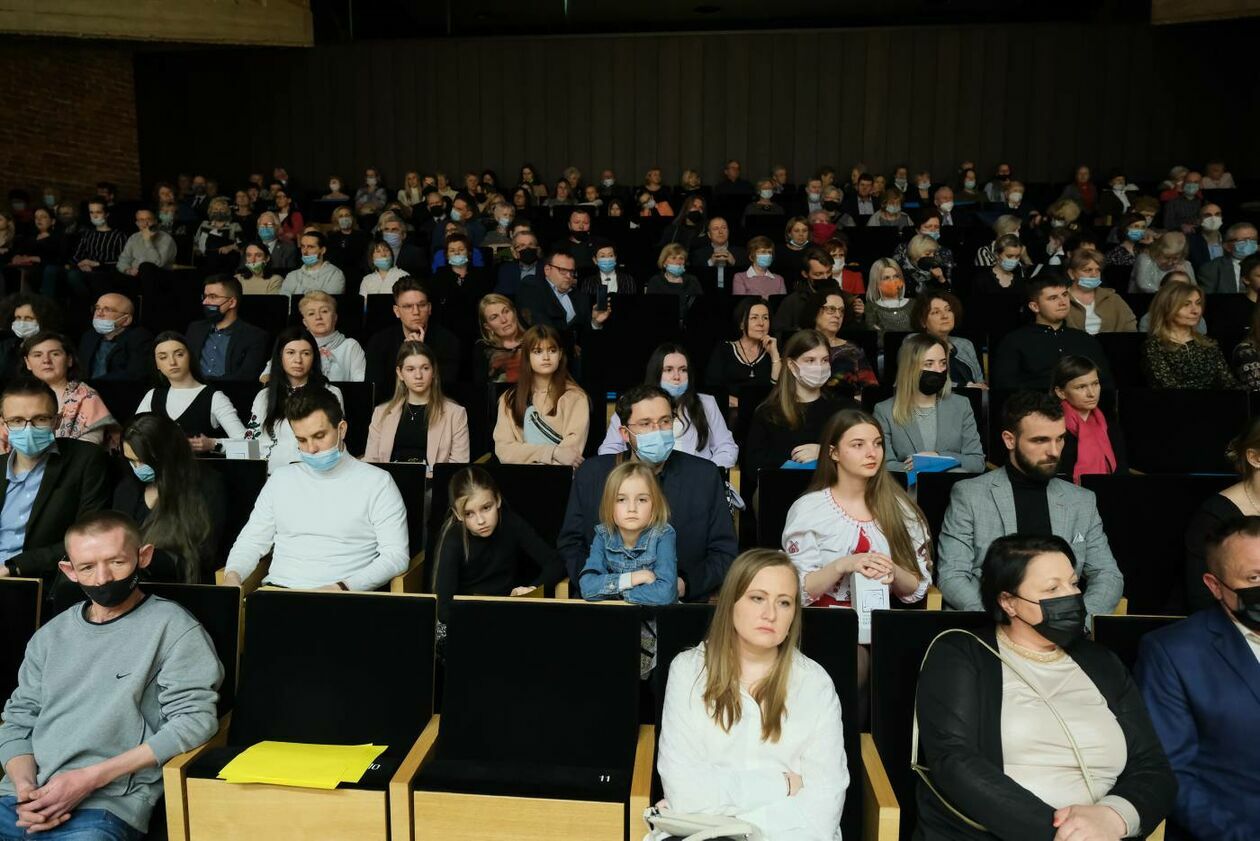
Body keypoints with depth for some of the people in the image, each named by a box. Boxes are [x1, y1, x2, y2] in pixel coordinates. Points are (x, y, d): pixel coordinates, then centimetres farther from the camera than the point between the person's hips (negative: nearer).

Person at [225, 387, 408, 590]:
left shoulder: (376, 482, 1)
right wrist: (233, 574, -2)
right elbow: (251, 541, 20)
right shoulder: (281, 479, 17)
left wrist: (343, 587, -19)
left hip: (343, 600, -3)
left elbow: (396, 555, -5)